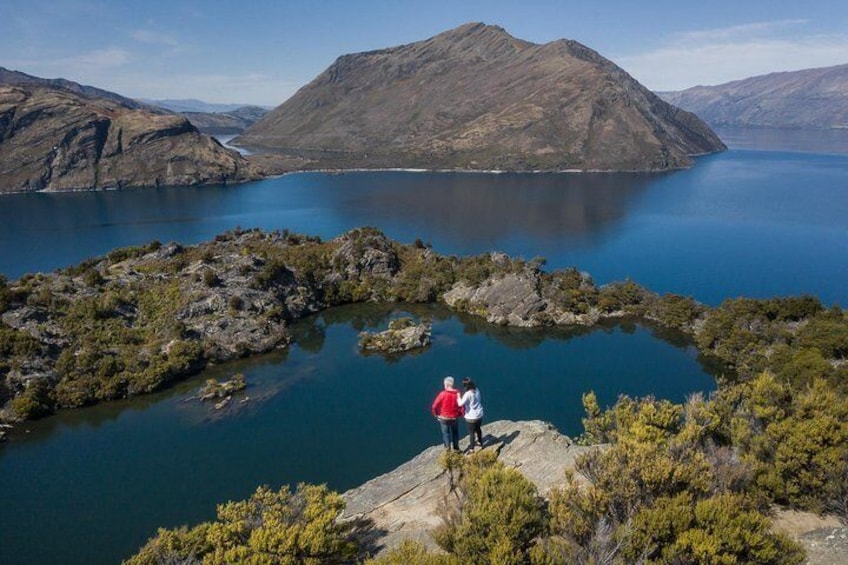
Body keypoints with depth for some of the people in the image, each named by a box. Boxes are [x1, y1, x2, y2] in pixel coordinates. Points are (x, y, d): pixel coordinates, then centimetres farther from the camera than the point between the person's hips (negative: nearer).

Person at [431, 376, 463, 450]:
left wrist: (436, 415, -1)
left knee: (446, 434, 15)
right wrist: (460, 414, 8)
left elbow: (434, 406, -18)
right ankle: (456, 448, 34)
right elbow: (462, 406, -10)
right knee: (455, 433, 22)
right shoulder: (458, 394, -13)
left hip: (444, 418, -2)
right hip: (454, 418, 2)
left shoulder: (442, 394, -21)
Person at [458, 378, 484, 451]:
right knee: (478, 429, 29)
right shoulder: (477, 390, -6)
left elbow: (460, 404, -31)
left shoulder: (468, 394, -28)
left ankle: (471, 448, 25)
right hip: (479, 414, 7)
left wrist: (458, 396, -16)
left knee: (471, 433, 10)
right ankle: (480, 442, 49)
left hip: (471, 417, -7)